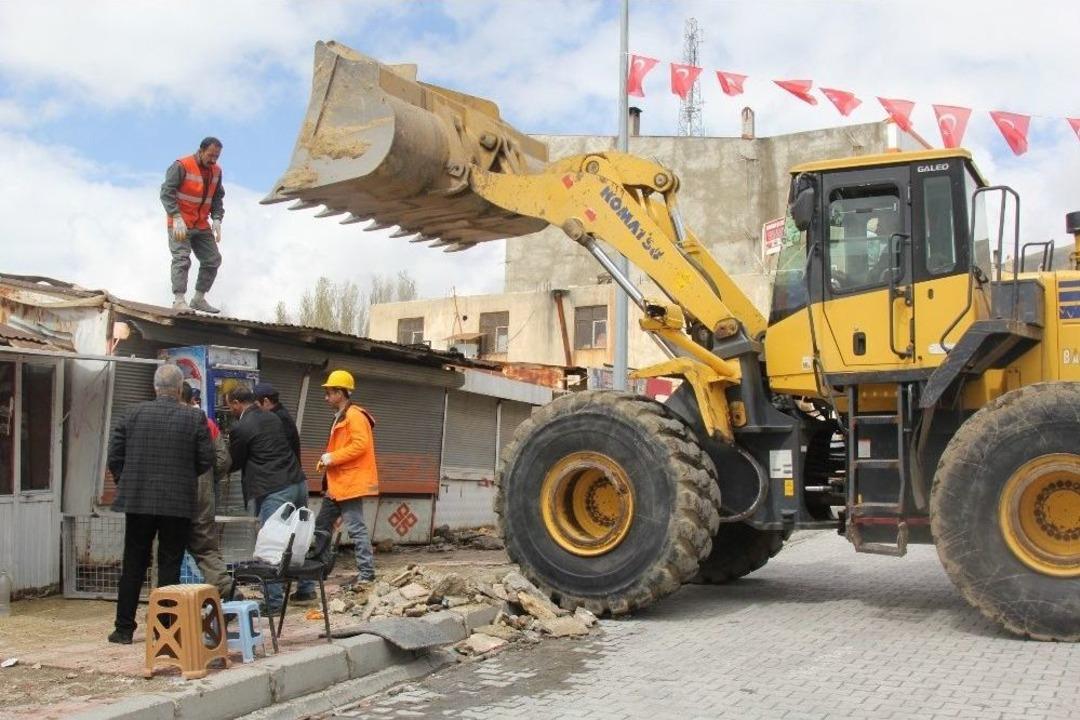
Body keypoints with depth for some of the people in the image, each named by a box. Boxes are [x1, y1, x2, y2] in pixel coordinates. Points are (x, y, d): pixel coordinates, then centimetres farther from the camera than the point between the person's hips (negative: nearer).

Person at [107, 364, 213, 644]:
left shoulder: (136, 413, -1)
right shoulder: (194, 418, -6)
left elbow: (115, 454, 2)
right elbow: (206, 461, -4)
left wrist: (125, 483, 15)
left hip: (138, 500, 2)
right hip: (178, 503, -2)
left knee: (133, 565, 11)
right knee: (169, 566, 6)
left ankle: (124, 628, 16)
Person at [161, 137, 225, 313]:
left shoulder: (216, 171, 8)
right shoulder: (182, 166, -14)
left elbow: (217, 197, 14)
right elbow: (166, 192, -18)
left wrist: (217, 219, -2)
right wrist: (177, 218, -27)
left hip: (202, 225, 7)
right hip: (180, 225, -7)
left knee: (213, 259, 7)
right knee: (182, 258, -17)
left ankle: (199, 299, 19)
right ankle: (179, 300, -17)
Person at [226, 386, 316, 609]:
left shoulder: (241, 429, -10)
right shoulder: (273, 418, 13)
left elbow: (234, 463, 1)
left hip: (274, 491, -8)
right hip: (298, 482, 8)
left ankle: (273, 602, 1)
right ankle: (306, 588, 27)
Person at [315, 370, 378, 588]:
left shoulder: (355, 416, -13)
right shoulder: (341, 417, 19)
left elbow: (360, 445, -23)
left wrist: (332, 457, -19)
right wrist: (328, 460, 11)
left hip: (350, 483, -11)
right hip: (337, 483, 11)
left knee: (356, 528, -9)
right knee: (321, 525, 15)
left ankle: (366, 572, -5)